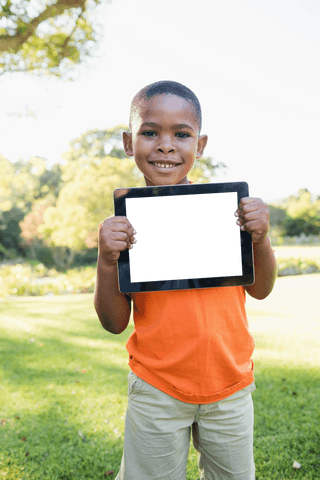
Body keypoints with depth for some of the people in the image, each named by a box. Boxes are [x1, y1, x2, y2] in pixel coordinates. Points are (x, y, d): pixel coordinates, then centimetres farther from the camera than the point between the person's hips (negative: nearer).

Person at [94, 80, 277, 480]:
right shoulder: (125, 221, -7)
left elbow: (260, 290, 2)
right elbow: (114, 323, -6)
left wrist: (260, 237, -15)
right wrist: (107, 261, -21)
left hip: (230, 385, 2)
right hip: (156, 390, -1)